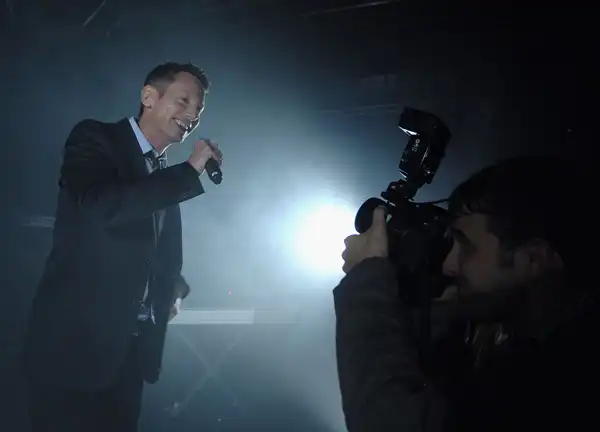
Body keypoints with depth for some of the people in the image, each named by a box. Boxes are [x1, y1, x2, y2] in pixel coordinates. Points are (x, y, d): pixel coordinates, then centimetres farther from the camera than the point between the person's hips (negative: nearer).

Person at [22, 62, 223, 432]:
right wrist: (191, 171, -21)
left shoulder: (167, 174, 15)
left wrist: (175, 288, 8)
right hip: (74, 342, -7)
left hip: (132, 347, 7)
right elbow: (101, 206, -27)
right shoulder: (95, 138, -6)